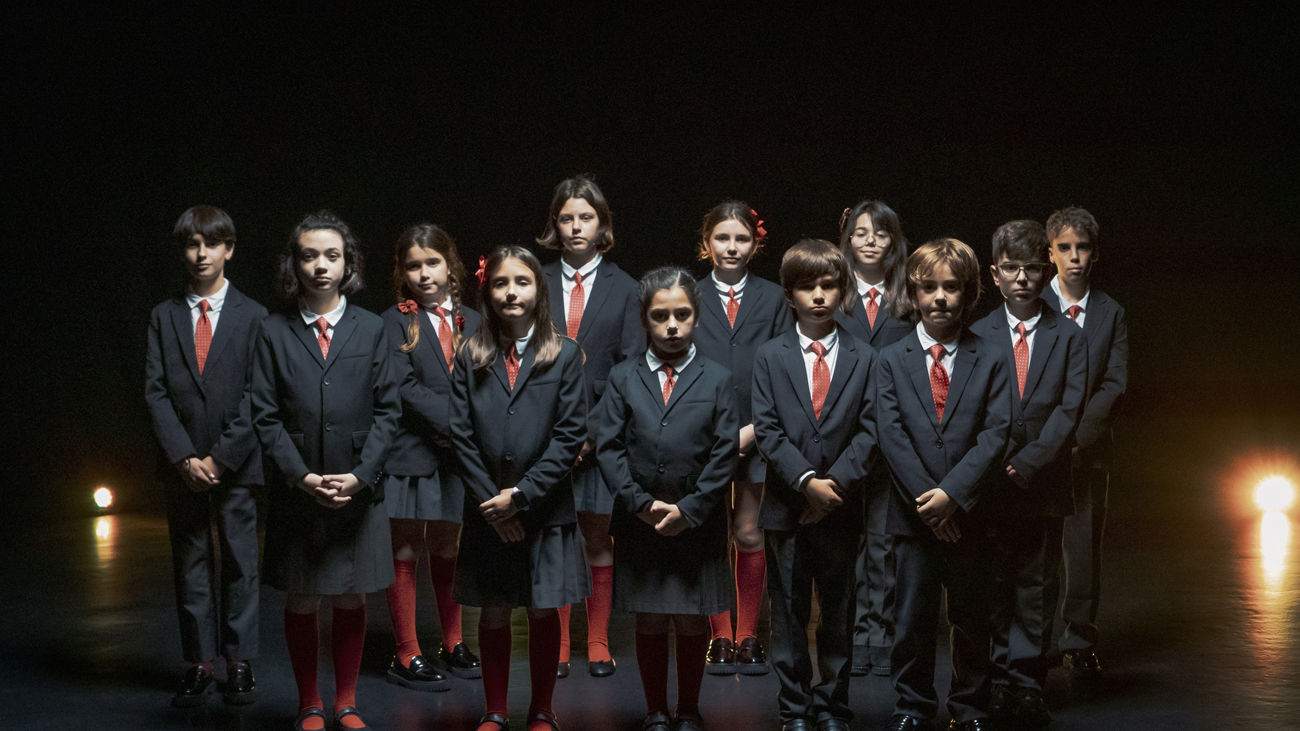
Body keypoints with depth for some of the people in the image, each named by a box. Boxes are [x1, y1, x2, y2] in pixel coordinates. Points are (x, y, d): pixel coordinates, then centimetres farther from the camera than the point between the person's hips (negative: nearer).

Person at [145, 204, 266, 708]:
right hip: (182, 466, 2)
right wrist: (184, 457, -9)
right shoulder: (164, 317, 8)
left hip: (236, 463, -2)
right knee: (190, 566, 6)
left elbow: (255, 397, -4)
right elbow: (156, 392, 2)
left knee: (240, 565, 2)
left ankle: (239, 663, 9)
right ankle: (199, 664, 12)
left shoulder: (253, 317, 2)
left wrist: (222, 457, -11)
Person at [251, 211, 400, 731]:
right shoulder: (275, 333, 2)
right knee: (301, 603, 6)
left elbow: (387, 410, 2)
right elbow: (266, 417, -1)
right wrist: (301, 476, -11)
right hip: (297, 491, 0)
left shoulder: (371, 330, 4)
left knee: (351, 600, 7)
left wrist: (361, 474, -10)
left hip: (358, 489, 1)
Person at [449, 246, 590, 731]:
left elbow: (570, 435, -5)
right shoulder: (471, 357, 5)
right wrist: (489, 499, -9)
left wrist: (521, 495, -11)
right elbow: (461, 435, 1)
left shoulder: (564, 354, 0)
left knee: (544, 613, 6)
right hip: (487, 511, 1)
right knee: (493, 614, 7)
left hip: (545, 508, -1)